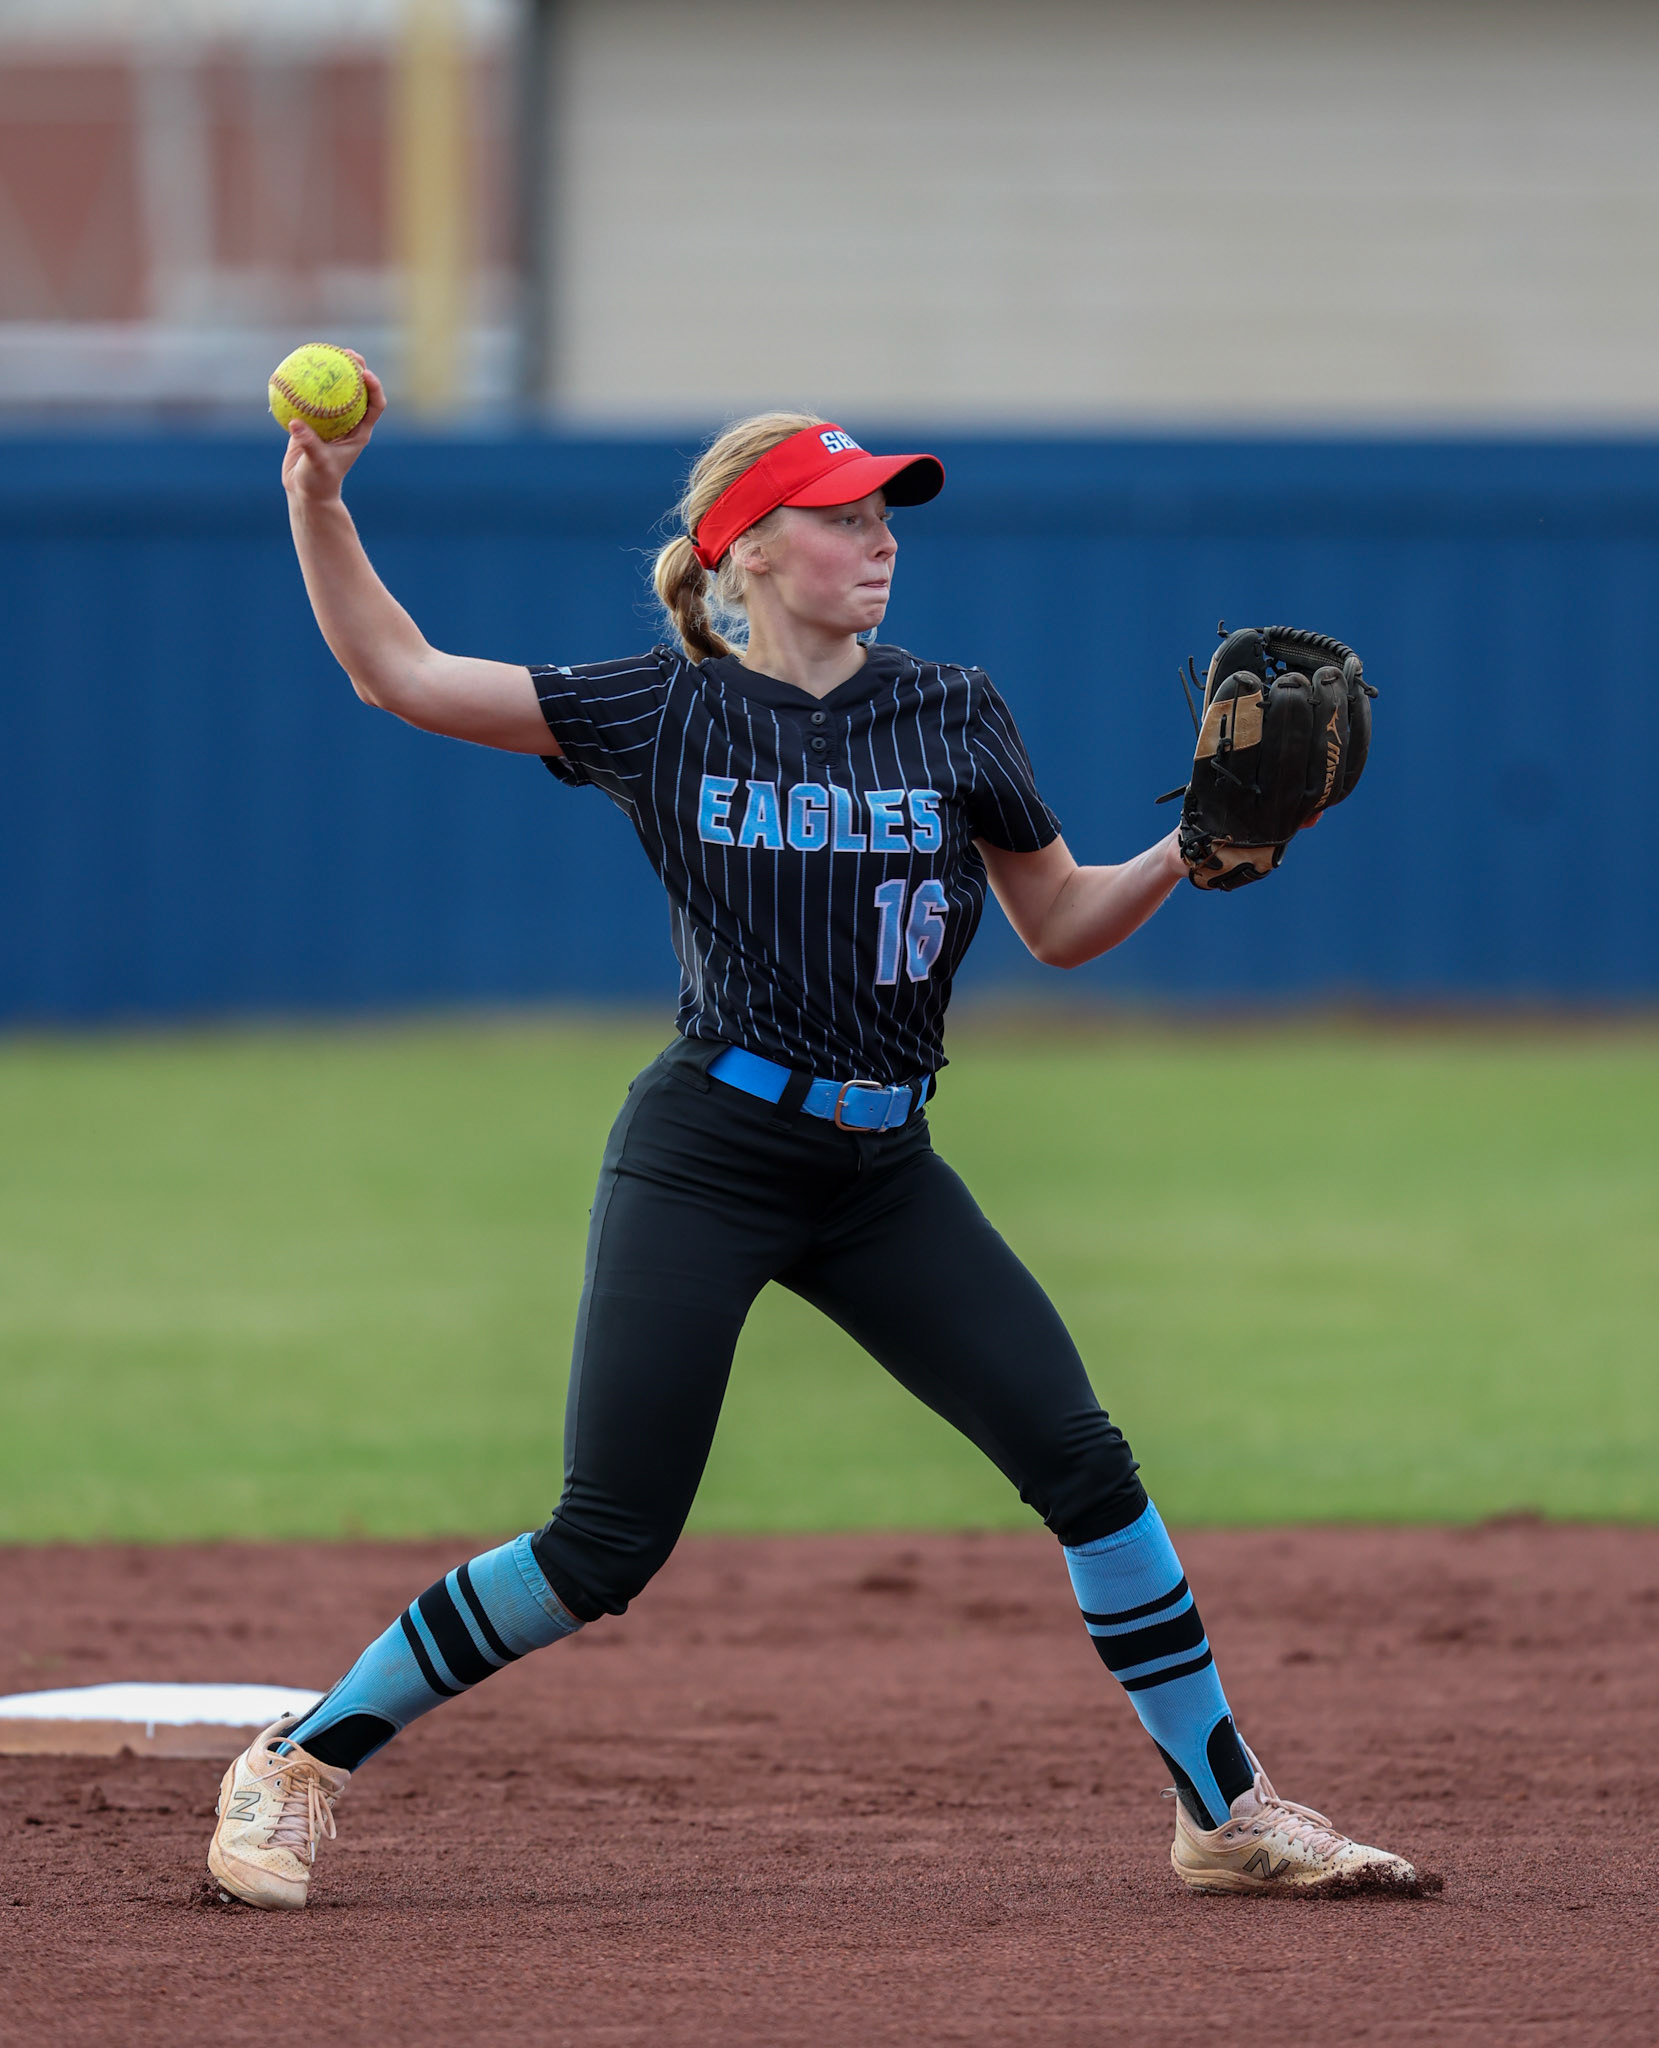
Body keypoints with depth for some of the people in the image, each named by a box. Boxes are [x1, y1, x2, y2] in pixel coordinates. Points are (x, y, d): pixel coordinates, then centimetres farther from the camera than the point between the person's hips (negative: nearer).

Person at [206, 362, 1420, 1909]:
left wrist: (1195, 848, -4)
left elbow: (1062, 925, 13)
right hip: (704, 1157, -3)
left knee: (1084, 1460, -7)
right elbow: (398, 675, 1)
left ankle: (1228, 1812, 5)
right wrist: (317, 504, -11)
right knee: (604, 1549, -9)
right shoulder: (661, 716, 0)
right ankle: (298, 1764, 5)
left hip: (882, 1173, 3)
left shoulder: (952, 719, 7)